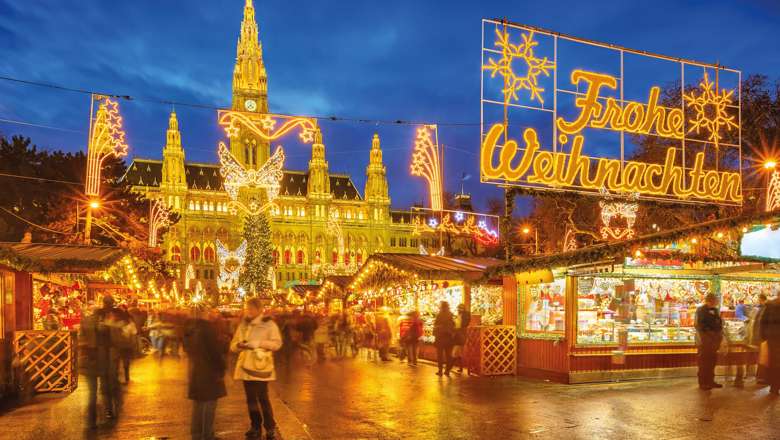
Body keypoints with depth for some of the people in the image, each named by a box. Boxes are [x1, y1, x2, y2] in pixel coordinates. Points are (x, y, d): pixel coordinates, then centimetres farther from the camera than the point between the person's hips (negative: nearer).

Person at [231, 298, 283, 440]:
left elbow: (277, 343, -10)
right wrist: (239, 345, -11)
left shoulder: (268, 324, -2)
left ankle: (270, 428, 4)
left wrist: (257, 343, -19)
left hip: (260, 366, -5)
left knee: (263, 398, -6)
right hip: (246, 366, 5)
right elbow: (232, 345, 14)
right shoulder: (243, 325, 13)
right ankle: (255, 427, 22)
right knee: (251, 398, 11)